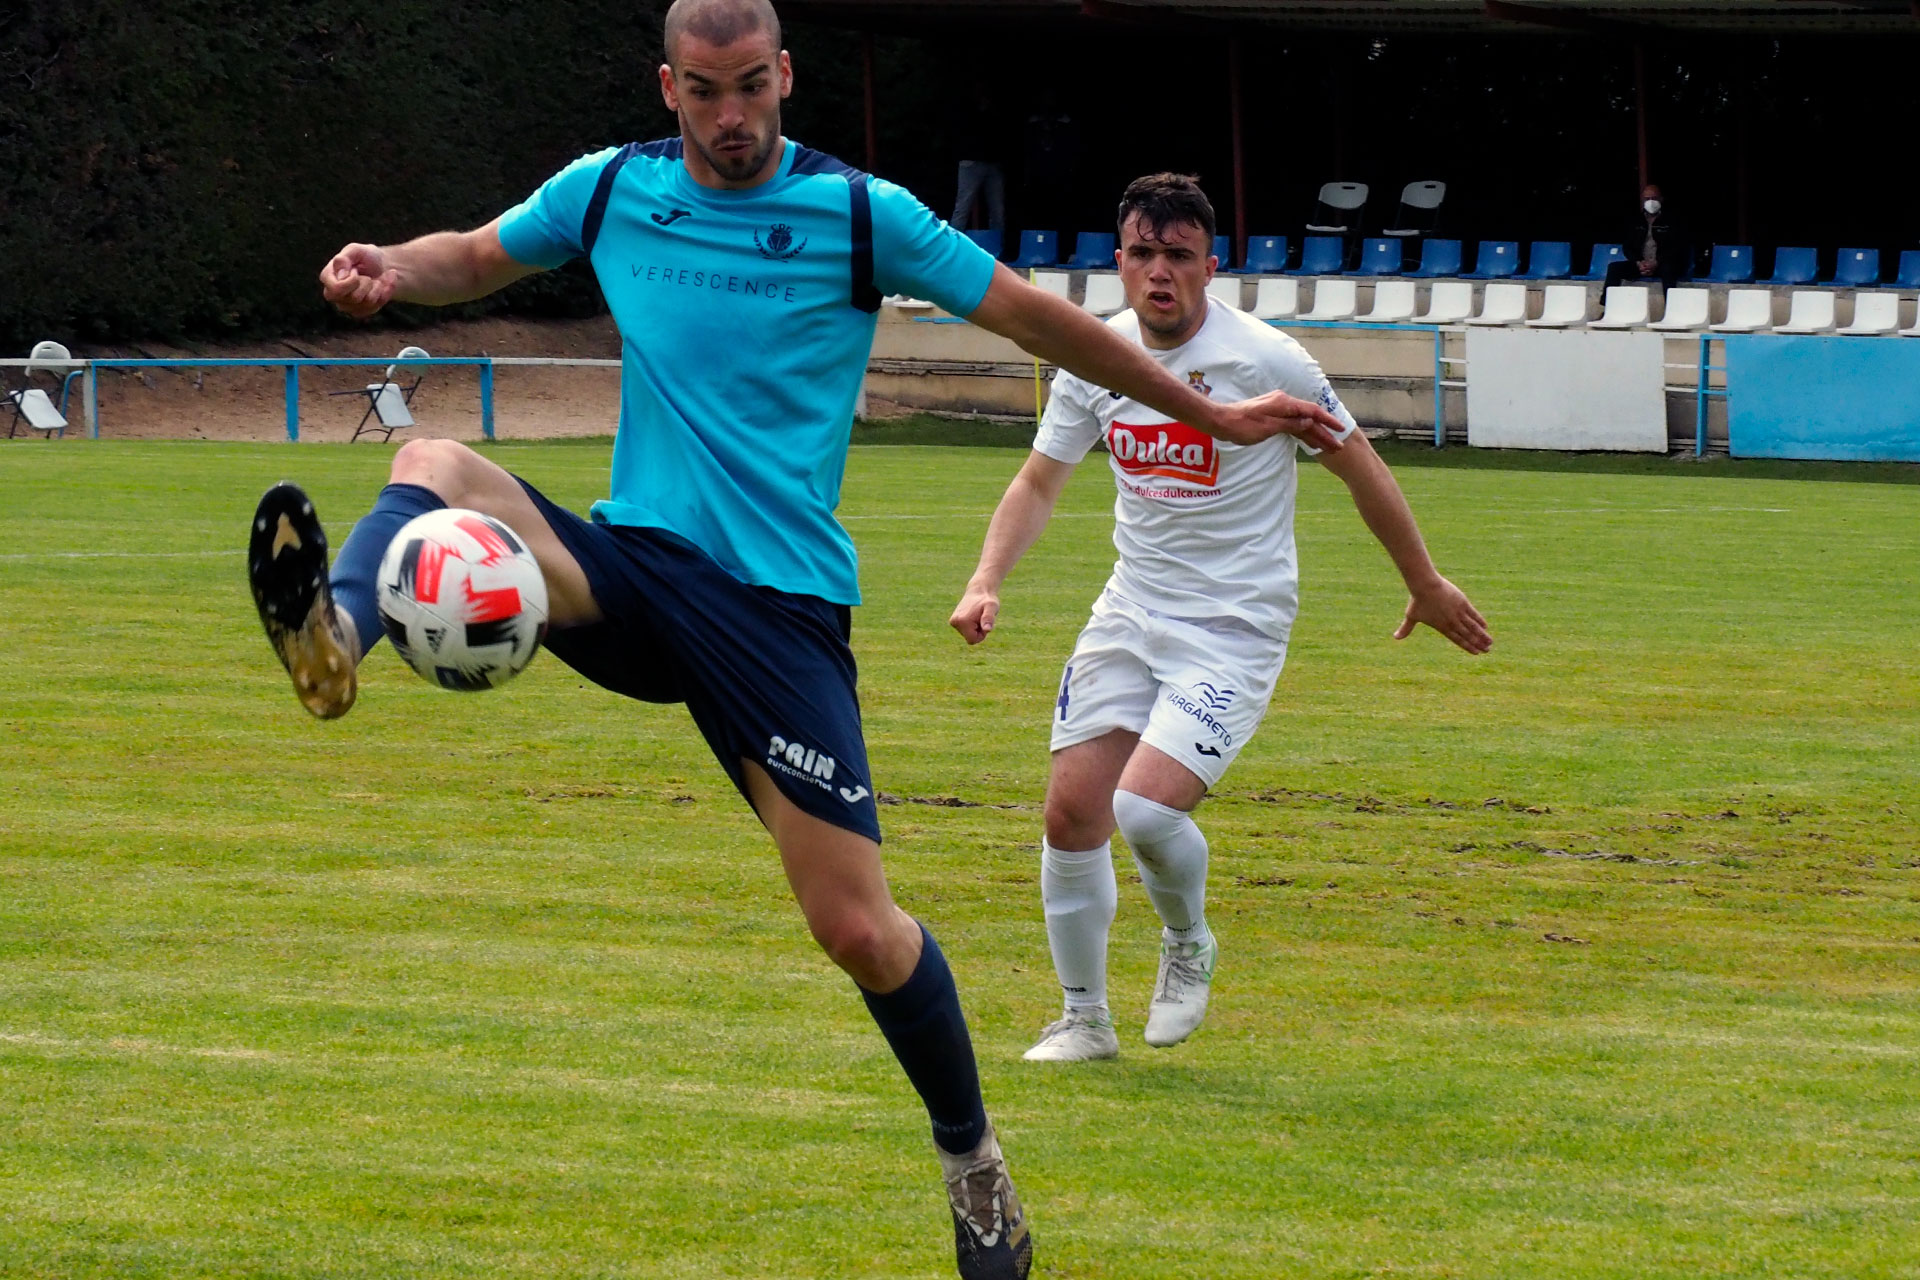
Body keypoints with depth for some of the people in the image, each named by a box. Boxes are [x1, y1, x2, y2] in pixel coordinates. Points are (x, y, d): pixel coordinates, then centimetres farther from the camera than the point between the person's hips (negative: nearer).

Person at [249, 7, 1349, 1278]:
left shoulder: (860, 216, -4)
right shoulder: (610, 192, 4)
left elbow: (1032, 314, 5)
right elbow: (473, 259, 21)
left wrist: (1212, 416, 11)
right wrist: (395, 266, -4)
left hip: (782, 601, -2)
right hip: (634, 564, 3)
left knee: (857, 926, -7)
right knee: (437, 465, -25)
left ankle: (972, 1154, 16)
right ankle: (338, 633, -54)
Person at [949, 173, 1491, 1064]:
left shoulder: (1265, 360, -14)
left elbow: (1357, 466, -2)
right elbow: (1039, 481, 12)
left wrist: (1425, 585, 7)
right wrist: (985, 583, -3)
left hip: (1236, 629, -5)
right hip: (1131, 614, 5)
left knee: (1146, 809, -21)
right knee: (1072, 811, -2)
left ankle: (1189, 947, 11)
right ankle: (1084, 1019, 16)